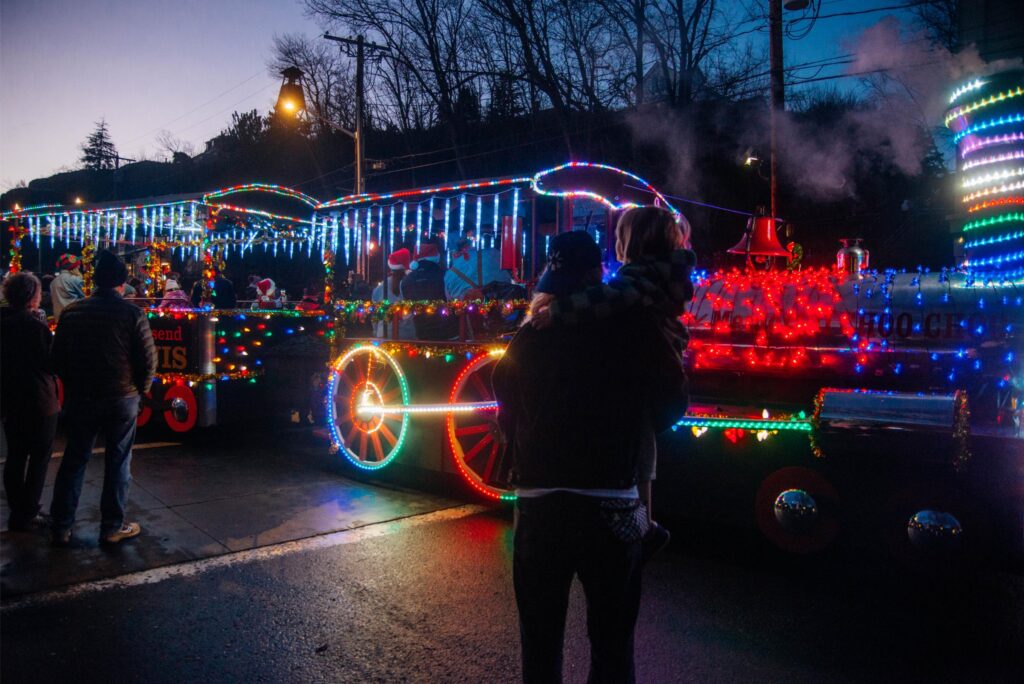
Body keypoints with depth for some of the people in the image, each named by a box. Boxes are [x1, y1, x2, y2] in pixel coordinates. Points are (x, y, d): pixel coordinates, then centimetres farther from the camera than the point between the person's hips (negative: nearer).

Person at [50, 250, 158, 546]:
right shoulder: (132, 314, -12)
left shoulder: (72, 312, -1)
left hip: (80, 398, 3)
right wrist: (141, 389, 7)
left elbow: (58, 357, 6)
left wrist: (73, 387, 17)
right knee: (118, 463, 7)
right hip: (122, 399, -3)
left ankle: (61, 527, 19)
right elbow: (148, 358, -10)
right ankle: (112, 527, 15)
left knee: (74, 460, 14)